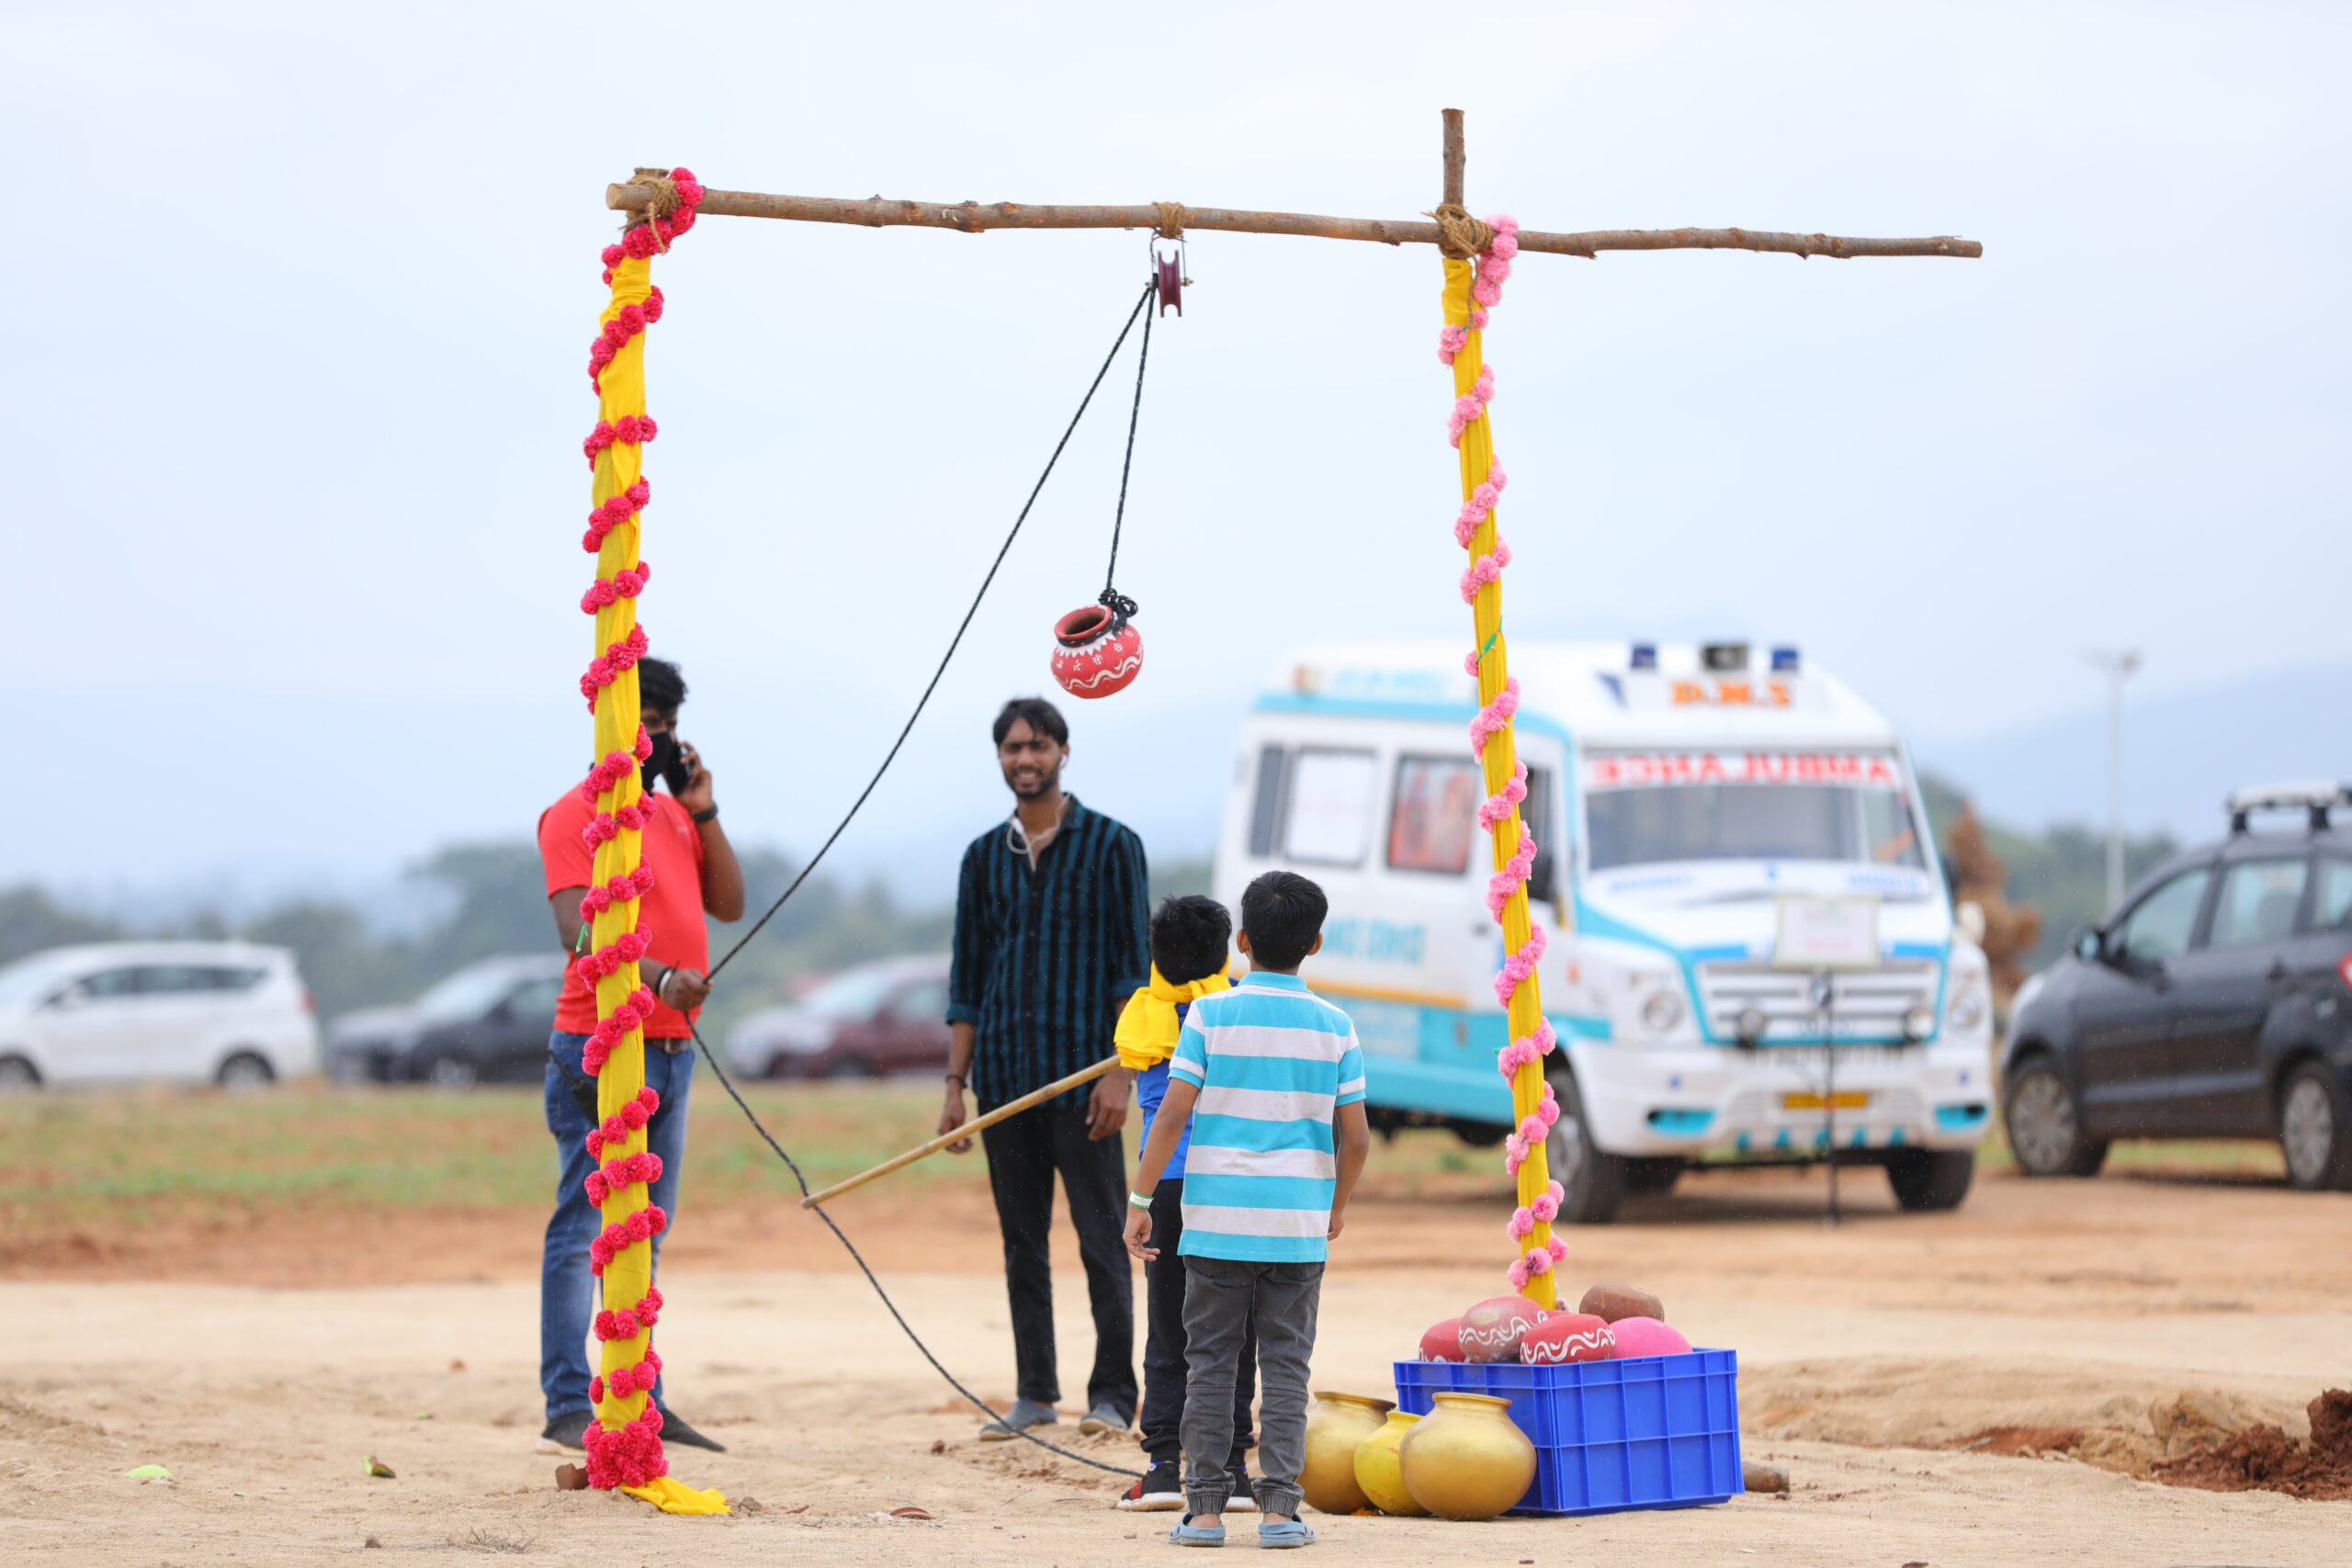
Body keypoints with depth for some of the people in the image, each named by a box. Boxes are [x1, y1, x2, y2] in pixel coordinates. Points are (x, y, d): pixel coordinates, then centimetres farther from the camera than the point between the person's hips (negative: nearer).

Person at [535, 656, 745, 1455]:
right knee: (583, 1229, -9)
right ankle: (568, 1409, -11)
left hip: (671, 1048, 9)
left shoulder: (674, 813, 18)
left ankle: (641, 1401, 18)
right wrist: (659, 977, -35)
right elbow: (578, 928, -20)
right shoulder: (576, 815, -8)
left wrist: (703, 812, 5)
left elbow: (729, 904, 15)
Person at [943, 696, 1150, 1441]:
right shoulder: (985, 857, 12)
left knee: (1102, 1242, -5)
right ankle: (1035, 1393, 12)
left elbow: (1133, 971, -3)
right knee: (1022, 1244, 7)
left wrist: (1119, 1073, -12)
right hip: (1004, 1078, 4)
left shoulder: (1111, 846, 0)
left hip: (1081, 1077, -4)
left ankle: (1112, 1394, -1)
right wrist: (956, 1085, 8)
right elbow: (966, 981, 14)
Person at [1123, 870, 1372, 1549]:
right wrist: (1337, 1205, 17)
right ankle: (1278, 1507, 0)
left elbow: (1171, 1116, -8)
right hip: (1298, 1226, 1)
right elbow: (1355, 1137, 1)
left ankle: (1205, 1508, 5)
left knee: (1209, 1364, 6)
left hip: (1217, 1220, -1)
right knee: (1286, 1367, 6)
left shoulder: (1211, 1015, -4)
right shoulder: (1333, 1026, 1)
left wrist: (1140, 1200, -1)